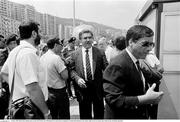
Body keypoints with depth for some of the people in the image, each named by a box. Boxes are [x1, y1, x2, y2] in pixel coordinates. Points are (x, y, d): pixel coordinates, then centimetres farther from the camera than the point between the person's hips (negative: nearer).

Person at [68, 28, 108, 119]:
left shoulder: (100, 53, -2)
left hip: (97, 87, 0)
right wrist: (77, 78, -15)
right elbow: (71, 69, 2)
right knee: (85, 115, 18)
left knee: (99, 114, 17)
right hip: (82, 87, 0)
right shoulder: (75, 54, 1)